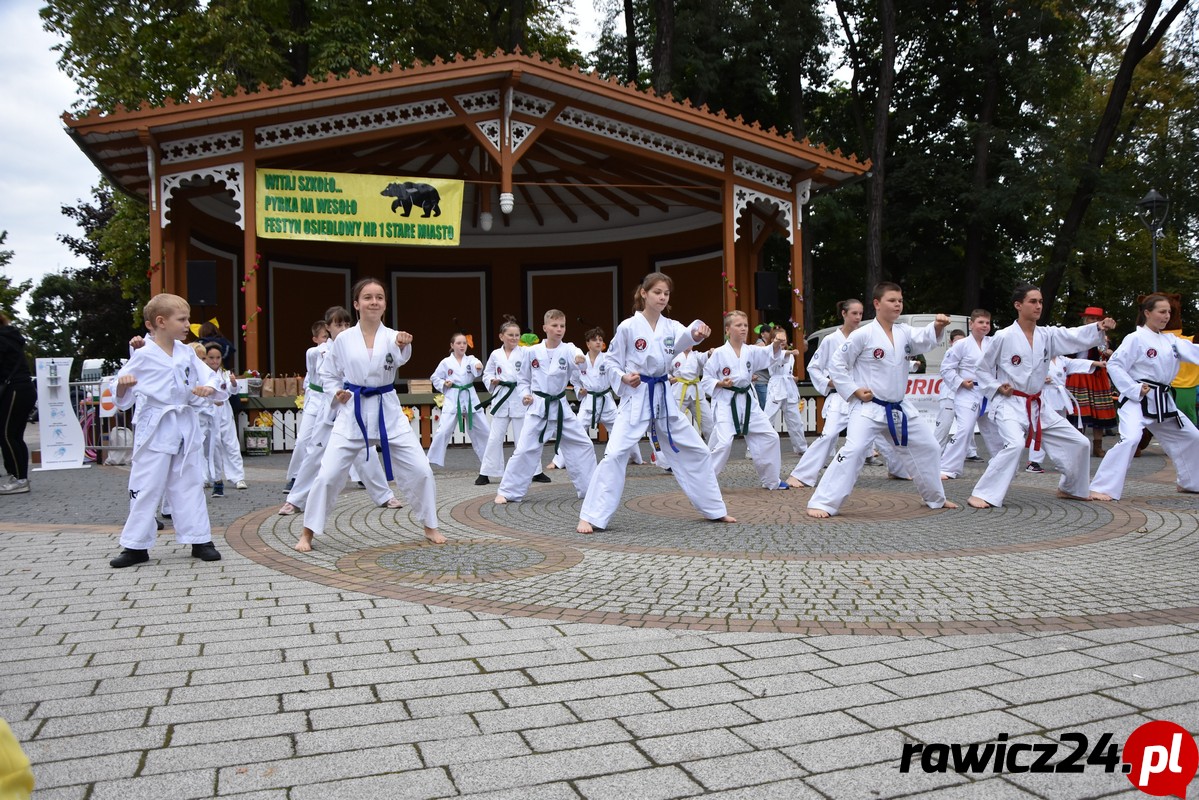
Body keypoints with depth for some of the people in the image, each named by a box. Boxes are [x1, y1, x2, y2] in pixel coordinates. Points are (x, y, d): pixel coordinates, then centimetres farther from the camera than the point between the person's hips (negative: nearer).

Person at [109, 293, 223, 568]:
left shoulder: (187, 353, 5)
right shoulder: (143, 356, -7)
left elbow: (209, 377, 5)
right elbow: (123, 399, -1)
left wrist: (208, 387, -16)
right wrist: (123, 387, -23)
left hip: (185, 428, 4)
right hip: (155, 429, -4)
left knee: (190, 485, 10)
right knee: (146, 487, 2)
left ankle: (200, 540, 17)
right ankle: (136, 546, 13)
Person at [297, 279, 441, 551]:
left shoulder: (393, 337, -4)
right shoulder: (344, 340, -2)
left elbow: (401, 356, -28)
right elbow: (327, 373, 11)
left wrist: (403, 344, -50)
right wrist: (337, 393, -8)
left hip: (388, 412, 0)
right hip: (353, 412, 0)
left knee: (420, 470, -2)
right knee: (328, 475, -4)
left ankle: (430, 527, 19)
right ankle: (308, 533, 14)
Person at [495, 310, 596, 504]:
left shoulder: (568, 350, -3)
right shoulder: (533, 351, -2)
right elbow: (523, 379, 11)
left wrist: (581, 362, -46)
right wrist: (525, 395, -7)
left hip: (560, 407, 2)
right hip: (538, 407, -2)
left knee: (583, 445, 5)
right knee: (525, 449, -5)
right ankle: (507, 492, 7)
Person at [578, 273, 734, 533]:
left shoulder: (670, 326, 3)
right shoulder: (628, 327, -7)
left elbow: (684, 338, -21)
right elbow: (611, 361, 1)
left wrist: (697, 333, -44)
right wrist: (623, 378, -19)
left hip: (664, 397, 5)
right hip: (636, 398, -5)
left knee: (696, 451, 11)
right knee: (615, 454, -17)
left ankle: (714, 509, 27)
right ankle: (590, 517, -8)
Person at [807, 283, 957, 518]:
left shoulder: (904, 332, 5)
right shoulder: (863, 335, -12)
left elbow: (924, 339, -13)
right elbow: (837, 365, -9)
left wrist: (937, 327, -32)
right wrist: (854, 391, -15)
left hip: (899, 408, 7)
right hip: (869, 408, -7)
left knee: (928, 447, 16)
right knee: (853, 451, -23)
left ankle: (936, 498, 38)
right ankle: (821, 503, -20)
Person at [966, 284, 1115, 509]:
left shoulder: (1048, 336, 4)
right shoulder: (1003, 337, -9)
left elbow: (1076, 336, -11)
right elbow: (983, 369, 0)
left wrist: (1099, 328, -28)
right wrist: (997, 387, -14)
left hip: (1036, 405, 7)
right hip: (1009, 404, -6)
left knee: (1078, 443, 10)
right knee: (1015, 444, -33)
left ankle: (1071, 489, 34)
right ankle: (981, 494, -26)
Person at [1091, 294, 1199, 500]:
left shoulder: (1170, 340, 13)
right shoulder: (1136, 338, -10)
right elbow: (1114, 365, -14)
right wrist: (1135, 389, -20)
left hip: (1163, 401, 9)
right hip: (1138, 399, -9)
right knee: (1130, 439, -27)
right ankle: (1102, 489, -27)